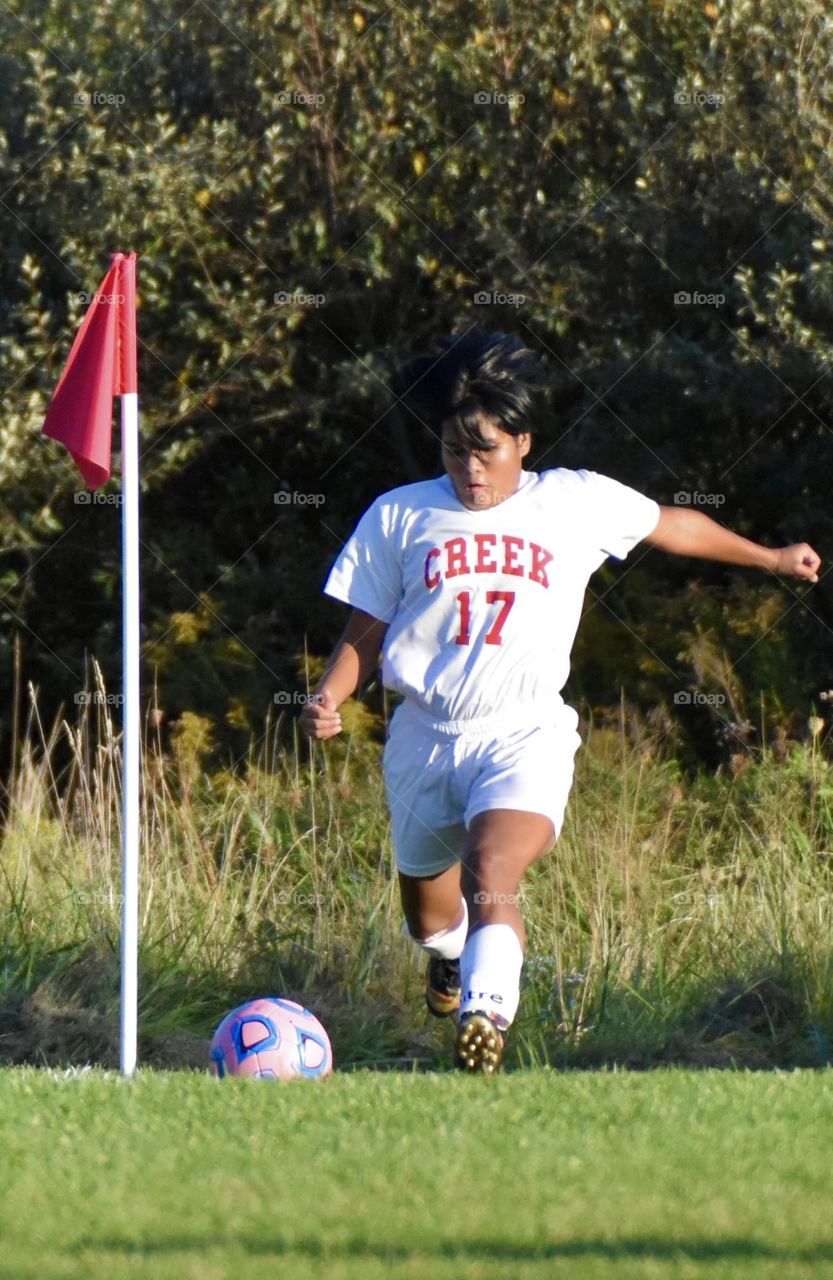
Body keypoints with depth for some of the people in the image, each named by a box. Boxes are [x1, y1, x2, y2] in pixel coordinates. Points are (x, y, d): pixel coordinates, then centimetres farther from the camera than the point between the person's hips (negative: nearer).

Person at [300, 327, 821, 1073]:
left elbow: (671, 525, 22)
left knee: (491, 876, -30)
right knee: (428, 910, 19)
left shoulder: (577, 503, 5)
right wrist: (329, 698, -13)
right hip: (425, 738, 2)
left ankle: (487, 1013, -41)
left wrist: (769, 559, 33)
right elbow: (364, 633, 7)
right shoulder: (399, 517, 4)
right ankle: (449, 952, 53)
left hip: (523, 733, -2)